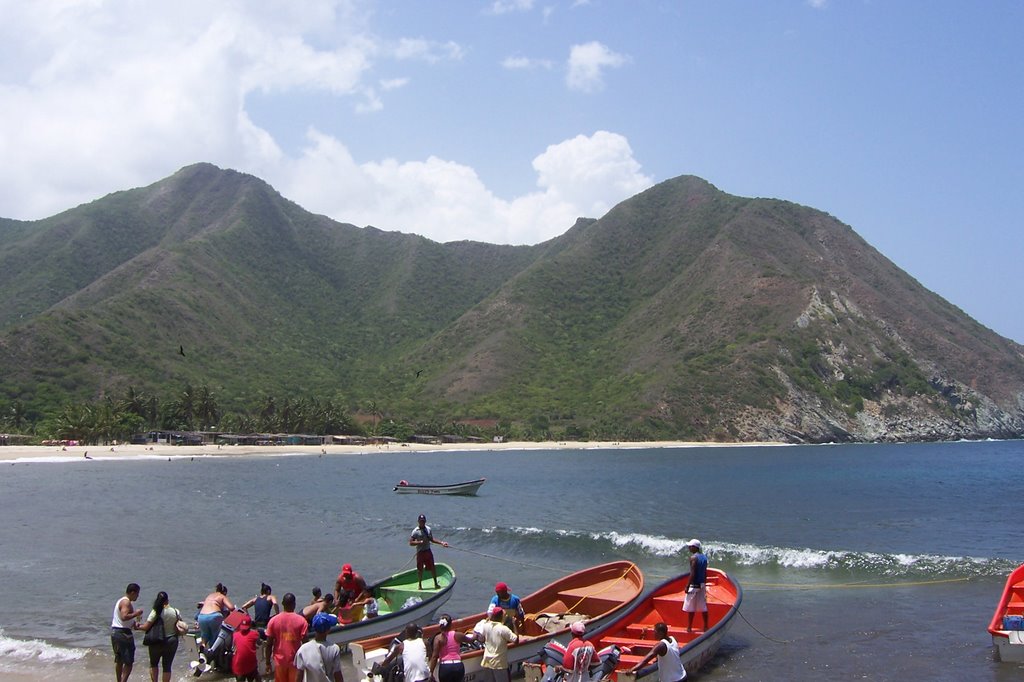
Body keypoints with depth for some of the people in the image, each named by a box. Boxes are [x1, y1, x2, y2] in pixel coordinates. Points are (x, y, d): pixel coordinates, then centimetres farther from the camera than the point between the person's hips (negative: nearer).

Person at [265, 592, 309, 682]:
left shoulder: (273, 621, -5)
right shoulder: (301, 620, -10)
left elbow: (269, 645, -4)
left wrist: (268, 662, 6)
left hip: (279, 661, 2)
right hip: (295, 661, -2)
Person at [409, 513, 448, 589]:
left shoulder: (428, 529, 4)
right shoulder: (415, 531, -12)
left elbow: (431, 540, 14)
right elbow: (411, 543, -15)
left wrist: (441, 543, 6)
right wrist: (420, 542, -25)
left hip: (428, 551, 4)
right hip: (420, 552, -4)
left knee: (433, 568, 8)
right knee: (420, 570, 5)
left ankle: (436, 584, 22)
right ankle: (420, 585, 21)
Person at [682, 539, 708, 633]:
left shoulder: (693, 557, -15)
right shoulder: (704, 557, 8)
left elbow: (692, 573, -19)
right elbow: (705, 573, 13)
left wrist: (687, 586, -16)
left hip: (694, 585, -7)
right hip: (702, 585, 7)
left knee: (690, 607, 1)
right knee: (703, 607, 11)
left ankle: (689, 627, 5)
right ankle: (705, 627, 15)